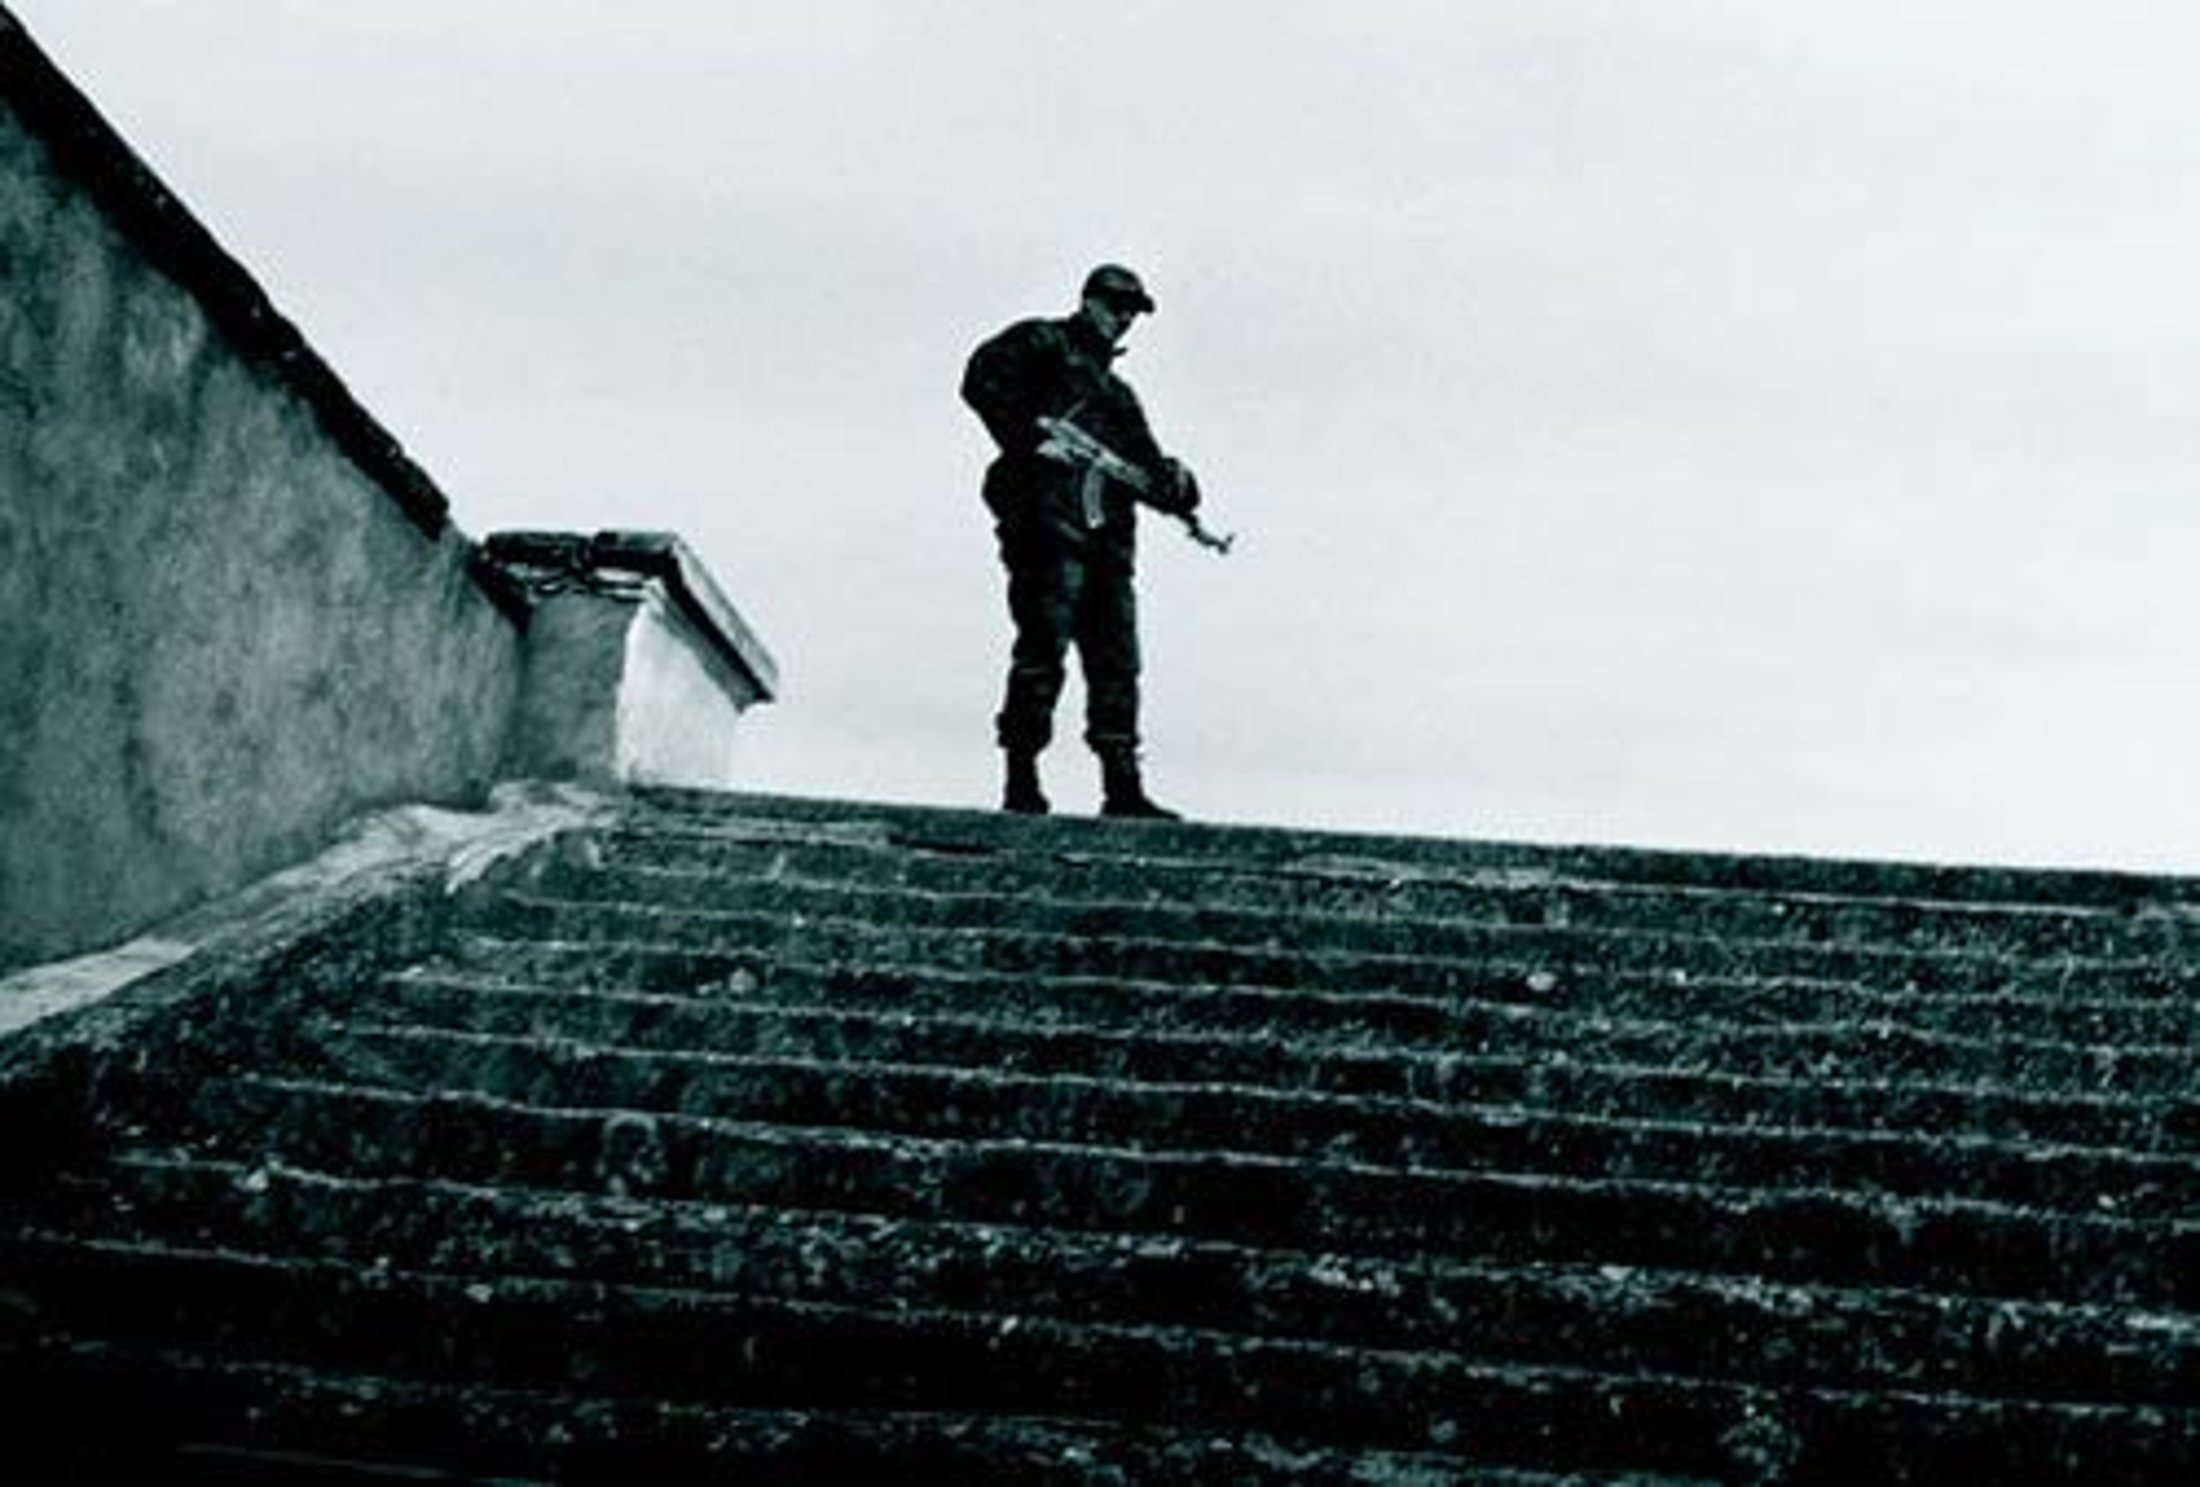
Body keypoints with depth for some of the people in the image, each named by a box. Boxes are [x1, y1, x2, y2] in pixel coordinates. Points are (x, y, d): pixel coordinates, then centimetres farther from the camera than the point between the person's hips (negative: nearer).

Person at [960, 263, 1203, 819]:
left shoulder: (1119, 394, 32)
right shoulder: (1043, 344, 12)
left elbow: (1145, 465, 21)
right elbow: (982, 379, -6)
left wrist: (1173, 484, -2)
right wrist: (1025, 434, -18)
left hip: (1106, 540, 7)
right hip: (1047, 521, -7)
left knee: (1117, 661, 1)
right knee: (1043, 648, -14)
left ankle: (1122, 788, 1)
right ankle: (1021, 782, -13)